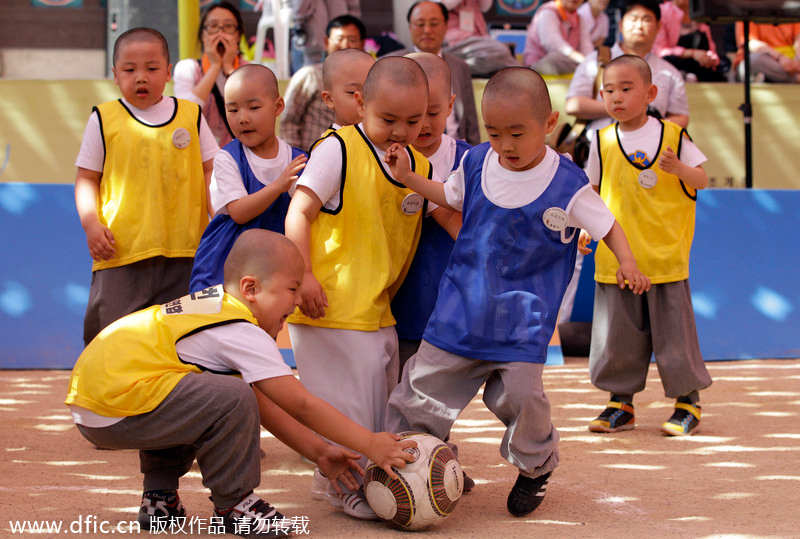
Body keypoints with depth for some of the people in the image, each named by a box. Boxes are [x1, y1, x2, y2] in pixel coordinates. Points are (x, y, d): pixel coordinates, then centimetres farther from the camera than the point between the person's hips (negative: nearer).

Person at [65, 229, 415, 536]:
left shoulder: (214, 308, 18)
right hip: (114, 409, -11)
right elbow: (302, 406, -13)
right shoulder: (242, 333, -12)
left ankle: (160, 497, 29)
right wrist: (370, 444, -7)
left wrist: (319, 452, 18)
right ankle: (232, 505, -2)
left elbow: (265, 407, 20)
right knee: (232, 400, -22)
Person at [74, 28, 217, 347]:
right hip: (120, 253, -1)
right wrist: (90, 223, -7)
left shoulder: (191, 116, 9)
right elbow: (86, 178, 8)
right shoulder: (104, 120, 6)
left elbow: (210, 172, 13)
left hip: (183, 249, 2)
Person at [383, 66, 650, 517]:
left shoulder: (568, 184, -11)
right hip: (462, 308, 4)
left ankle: (536, 466, 20)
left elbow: (609, 226, -2)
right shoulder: (476, 164, 0)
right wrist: (409, 178, 9)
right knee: (423, 386, 2)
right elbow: (449, 197, 20)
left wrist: (628, 264, -19)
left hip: (523, 319, -3)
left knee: (520, 396, -9)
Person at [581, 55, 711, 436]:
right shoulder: (602, 142, 5)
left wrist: (679, 168, -18)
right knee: (617, 334, 6)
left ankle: (688, 402, 16)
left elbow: (701, 181, 1)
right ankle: (620, 402, 19)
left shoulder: (672, 135, -1)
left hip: (666, 257, -2)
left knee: (673, 331, 3)